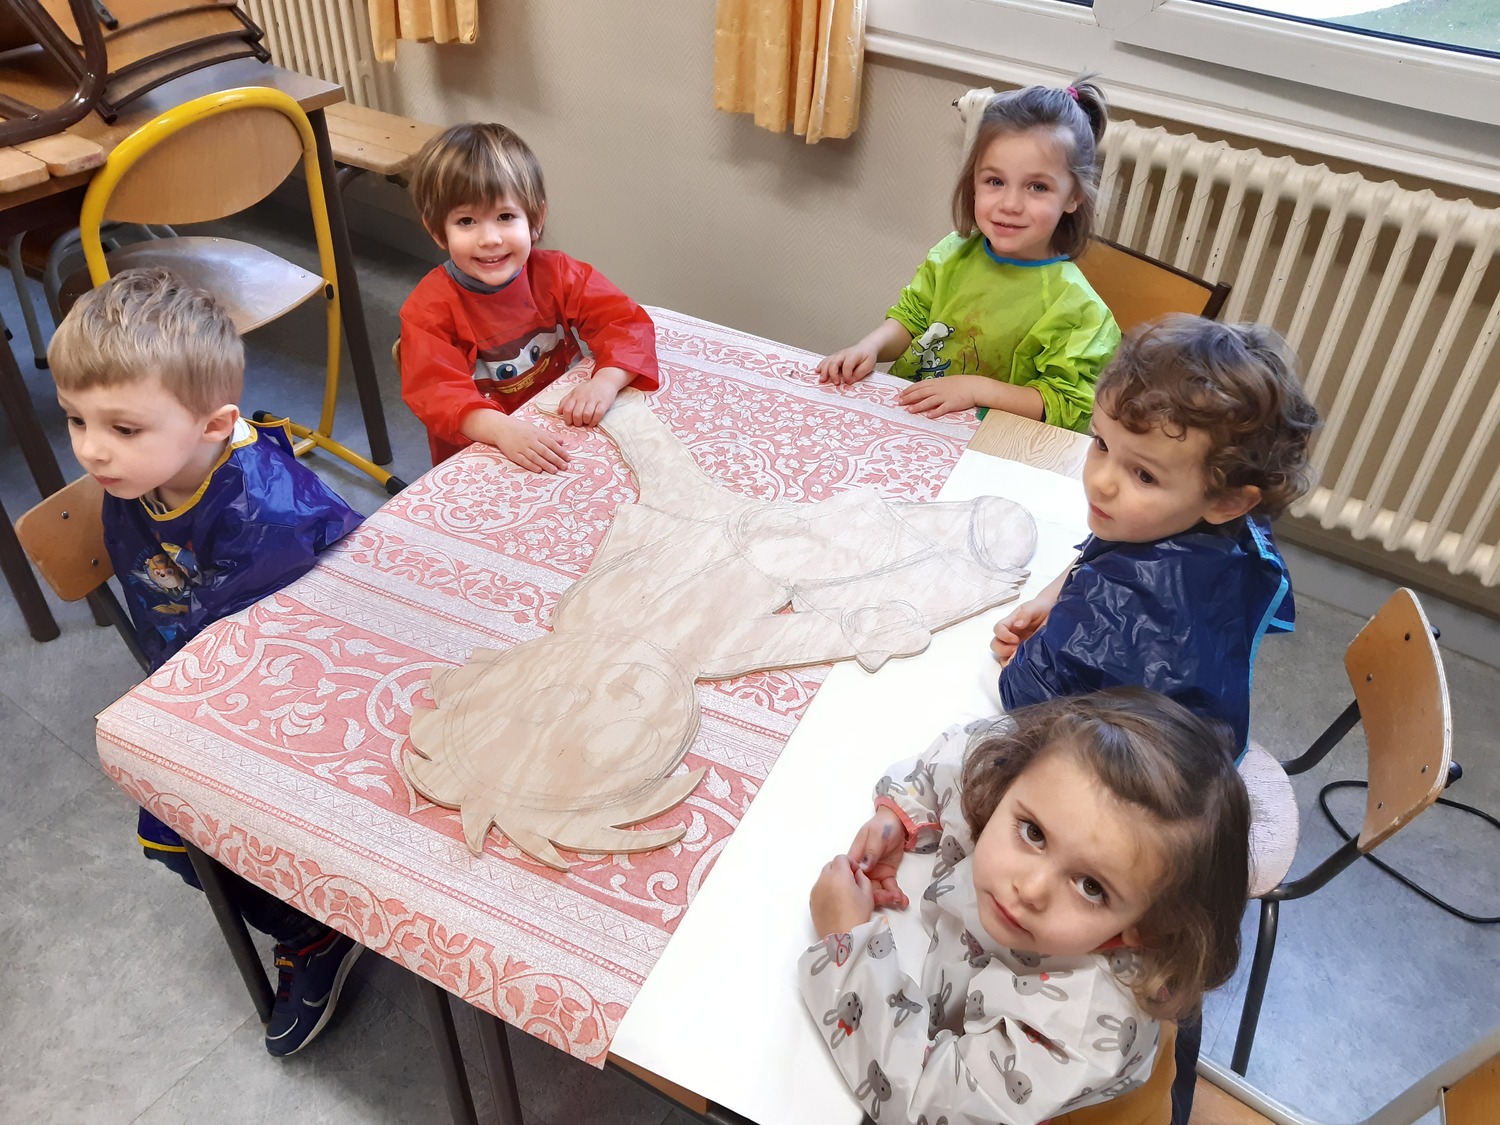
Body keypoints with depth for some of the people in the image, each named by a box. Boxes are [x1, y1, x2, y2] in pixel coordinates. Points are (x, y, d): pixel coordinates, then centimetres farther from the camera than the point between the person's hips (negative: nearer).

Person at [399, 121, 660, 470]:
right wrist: (502, 429, -41)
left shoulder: (557, 274, -3)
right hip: (476, 452, -2)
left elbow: (628, 322, -7)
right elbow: (436, 391, -21)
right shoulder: (429, 308, -10)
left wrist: (605, 382, -29)